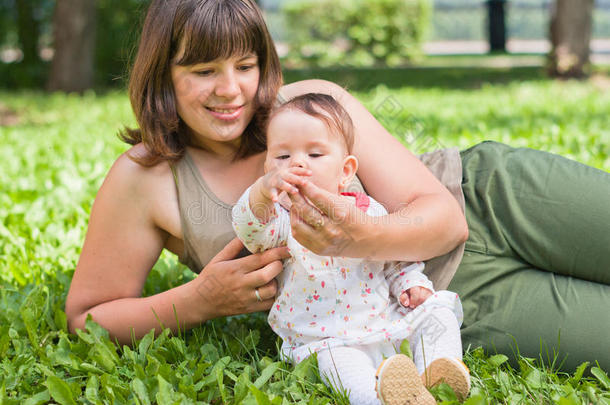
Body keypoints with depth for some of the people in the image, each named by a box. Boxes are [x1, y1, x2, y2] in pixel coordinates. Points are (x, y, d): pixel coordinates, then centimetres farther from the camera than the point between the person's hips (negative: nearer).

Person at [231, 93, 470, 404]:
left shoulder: (371, 212, 5)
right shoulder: (280, 219, -5)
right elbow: (249, 230, -29)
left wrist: (411, 284, -2)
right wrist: (264, 190, -49)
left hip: (389, 324, 5)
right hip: (327, 339, -4)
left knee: (438, 312, -6)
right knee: (337, 361, -34)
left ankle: (438, 371, -20)